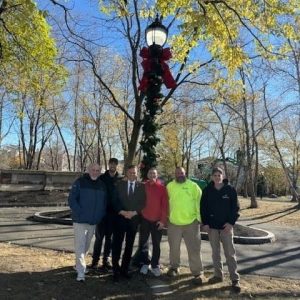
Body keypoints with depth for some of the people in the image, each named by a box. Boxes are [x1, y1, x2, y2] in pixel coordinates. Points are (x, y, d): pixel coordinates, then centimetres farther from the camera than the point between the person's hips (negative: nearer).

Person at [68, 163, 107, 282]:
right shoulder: (80, 182, -8)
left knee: (86, 246, 17)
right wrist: (79, 213, -17)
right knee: (80, 246, -4)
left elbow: (105, 202, 14)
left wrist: (101, 216, 3)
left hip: (94, 222, 5)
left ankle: (79, 265, 34)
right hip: (80, 220, -5)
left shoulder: (102, 185, 7)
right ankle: (81, 272, 2)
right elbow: (71, 199, -10)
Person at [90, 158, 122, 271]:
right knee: (99, 236, 3)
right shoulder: (102, 178, 0)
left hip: (113, 212, 1)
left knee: (109, 237, 9)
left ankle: (106, 259, 20)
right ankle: (95, 259, 15)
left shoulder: (120, 179, 1)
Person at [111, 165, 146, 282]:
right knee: (116, 244, -4)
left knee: (129, 245, 10)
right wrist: (122, 212, -14)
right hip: (120, 218, -1)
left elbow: (143, 203, 1)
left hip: (134, 219, 1)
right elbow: (115, 201, -1)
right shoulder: (119, 184, 4)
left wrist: (134, 213, -12)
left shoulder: (141, 186, 5)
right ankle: (116, 270, 7)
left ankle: (124, 269, 22)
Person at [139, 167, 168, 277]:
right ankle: (145, 263, 26)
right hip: (144, 219, 1)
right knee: (143, 243, 10)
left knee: (156, 244, 9)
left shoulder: (162, 188, -3)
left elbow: (165, 205, -4)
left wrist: (163, 220, -9)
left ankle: (155, 266, 22)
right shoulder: (143, 187, 0)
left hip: (157, 221, -1)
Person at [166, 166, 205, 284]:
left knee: (194, 248, 3)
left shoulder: (193, 186, -4)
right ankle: (174, 267, 36)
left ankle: (198, 272, 15)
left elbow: (199, 202, -4)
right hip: (174, 223, 2)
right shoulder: (170, 186, 2)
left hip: (191, 222, -2)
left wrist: (200, 218, -7)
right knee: (174, 247, 17)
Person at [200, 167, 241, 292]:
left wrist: (231, 222, -11)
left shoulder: (230, 189, -5)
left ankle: (235, 279, 9)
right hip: (211, 226, 2)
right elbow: (203, 207, 2)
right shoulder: (207, 190, -1)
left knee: (230, 253, 1)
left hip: (226, 226, -2)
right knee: (215, 252, 12)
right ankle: (218, 275, 25)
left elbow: (235, 207, -3)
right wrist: (205, 223, -5)